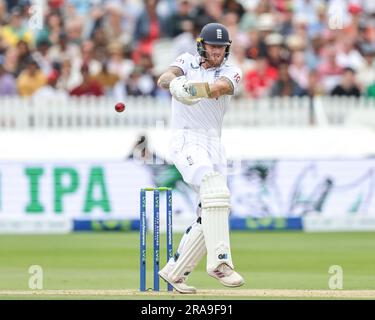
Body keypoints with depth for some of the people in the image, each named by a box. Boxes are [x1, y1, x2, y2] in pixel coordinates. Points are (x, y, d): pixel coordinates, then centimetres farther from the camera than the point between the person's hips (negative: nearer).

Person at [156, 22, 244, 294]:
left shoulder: (231, 72, 6)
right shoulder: (188, 62, 3)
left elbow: (224, 85, -20)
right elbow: (164, 79, -18)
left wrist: (216, 88, -45)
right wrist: (174, 83, -43)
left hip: (214, 146, 5)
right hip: (186, 140, -5)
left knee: (213, 215, 5)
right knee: (215, 190, -29)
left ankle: (175, 271, 16)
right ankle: (220, 261, -37)